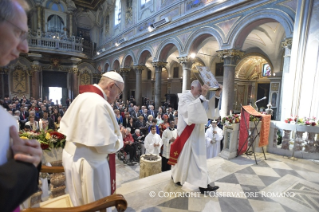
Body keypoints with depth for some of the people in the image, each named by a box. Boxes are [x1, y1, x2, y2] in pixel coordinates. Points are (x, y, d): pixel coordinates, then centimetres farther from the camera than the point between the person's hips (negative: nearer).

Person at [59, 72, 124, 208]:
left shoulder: (83, 97, 4)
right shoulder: (99, 104, -27)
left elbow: (66, 125, 13)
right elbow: (107, 145, -27)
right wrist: (119, 138, -8)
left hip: (72, 156, 10)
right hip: (88, 163, -9)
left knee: (80, 202, 28)